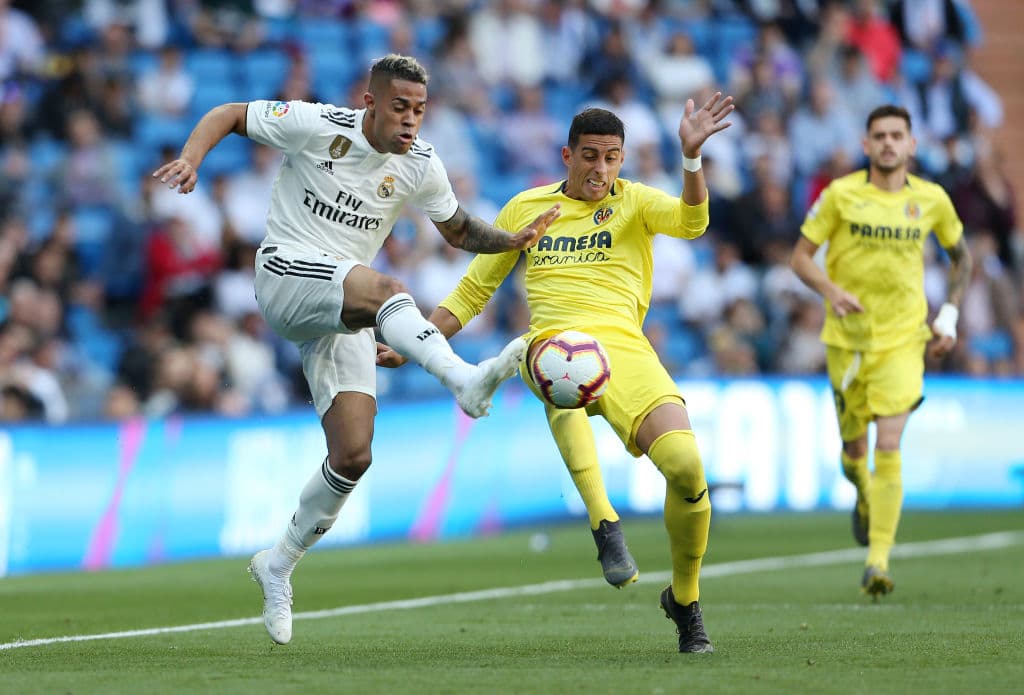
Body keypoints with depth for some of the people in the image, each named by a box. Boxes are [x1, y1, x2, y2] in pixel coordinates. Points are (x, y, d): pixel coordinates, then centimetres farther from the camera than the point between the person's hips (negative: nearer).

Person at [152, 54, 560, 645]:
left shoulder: (421, 165, 3)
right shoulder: (320, 125, -10)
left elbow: (459, 230, 18)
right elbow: (227, 116, -2)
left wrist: (513, 239, -1)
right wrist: (191, 158, -20)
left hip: (344, 317, 5)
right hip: (287, 275, -5)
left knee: (353, 456, -4)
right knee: (384, 288, -36)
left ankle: (279, 565, 14)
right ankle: (467, 382, -56)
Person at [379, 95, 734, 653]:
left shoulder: (634, 202, 14)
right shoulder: (526, 208, 19)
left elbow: (691, 221, -9)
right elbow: (472, 292, 26)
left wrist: (691, 156, -25)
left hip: (624, 345, 0)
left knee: (686, 467, -22)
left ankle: (684, 601, 5)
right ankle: (605, 527, -48)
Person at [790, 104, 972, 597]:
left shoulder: (931, 200, 0)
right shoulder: (841, 195, -5)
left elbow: (960, 256, 17)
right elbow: (800, 256, -1)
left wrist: (949, 316, 7)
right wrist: (831, 291, -20)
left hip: (902, 340, -1)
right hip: (847, 339, 1)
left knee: (889, 448, -15)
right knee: (854, 452, 11)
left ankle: (878, 561, -14)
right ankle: (865, 496, 48)